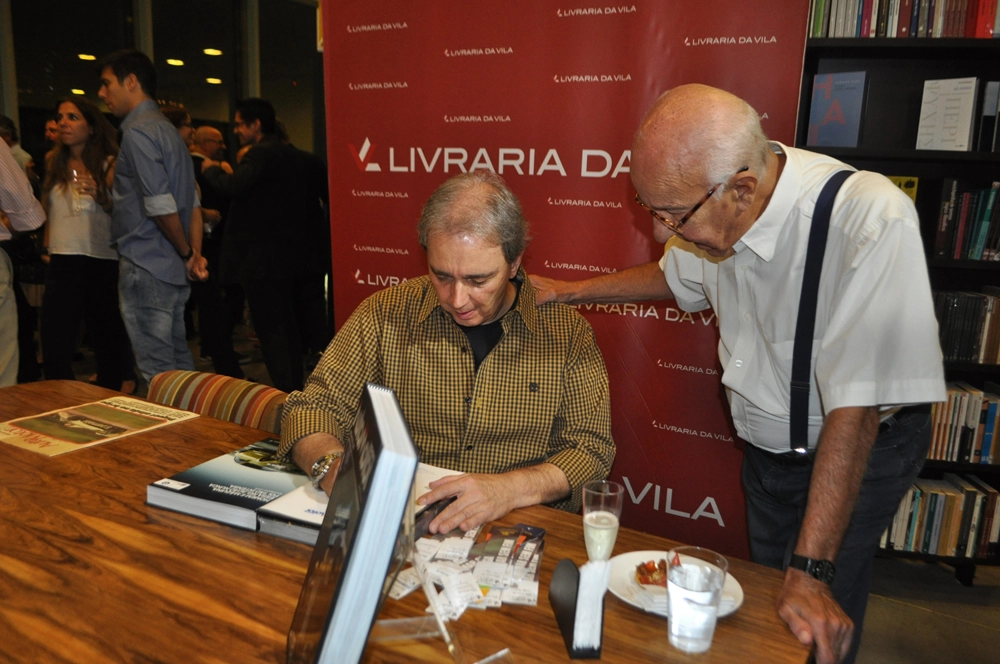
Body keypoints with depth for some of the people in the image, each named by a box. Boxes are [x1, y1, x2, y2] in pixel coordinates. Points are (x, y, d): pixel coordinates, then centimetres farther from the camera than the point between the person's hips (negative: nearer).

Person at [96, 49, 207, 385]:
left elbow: (161, 207, -19)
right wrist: (195, 254, 4)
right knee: (178, 357, 15)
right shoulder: (168, 130, 17)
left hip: (146, 268, -9)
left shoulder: (137, 132, -11)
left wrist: (187, 254, -6)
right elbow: (193, 203, 12)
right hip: (173, 269, 9)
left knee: (157, 369, -4)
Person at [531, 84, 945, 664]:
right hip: (766, 443, 5)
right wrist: (568, 290, 4)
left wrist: (811, 570, -31)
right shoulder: (711, 210, -16)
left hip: (860, 449, -5)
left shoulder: (871, 220, -35)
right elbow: (676, 276, 9)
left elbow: (857, 407, -34)